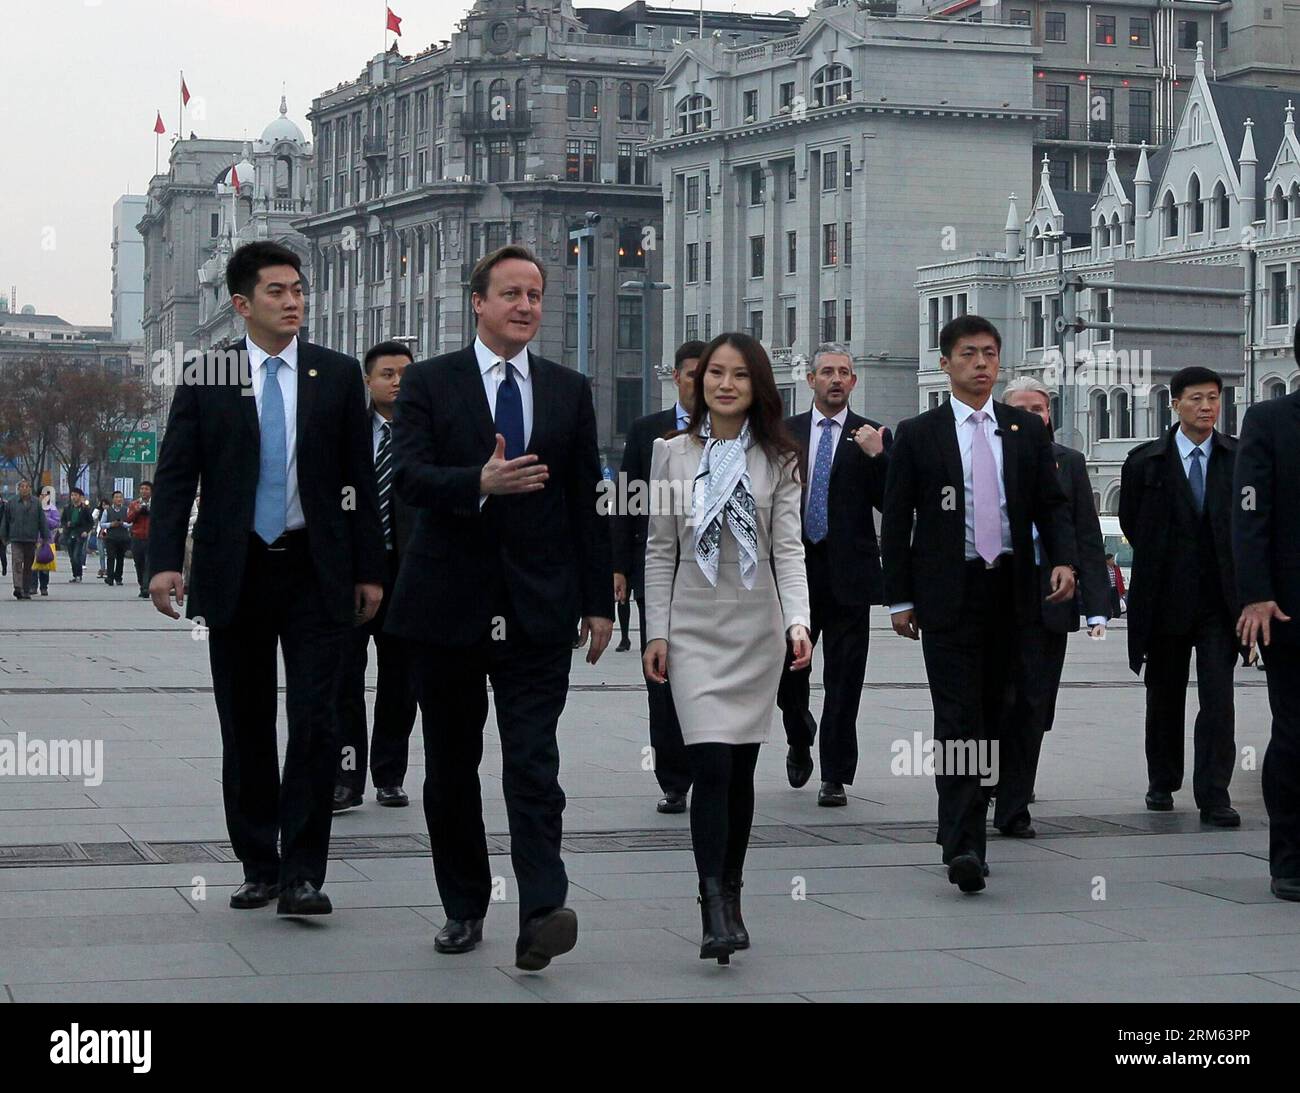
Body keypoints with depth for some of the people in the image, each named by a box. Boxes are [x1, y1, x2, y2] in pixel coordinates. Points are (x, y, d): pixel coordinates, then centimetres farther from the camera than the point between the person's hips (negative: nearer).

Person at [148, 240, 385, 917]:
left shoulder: (338, 375, 5)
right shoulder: (206, 378, 3)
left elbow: (360, 479, 7)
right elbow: (175, 475, 0)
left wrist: (369, 570, 3)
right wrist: (165, 560, -13)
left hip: (316, 571, 0)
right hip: (235, 573, 1)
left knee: (315, 721, -8)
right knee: (245, 728, 8)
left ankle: (301, 874, -4)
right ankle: (258, 867, 19)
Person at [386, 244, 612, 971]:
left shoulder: (570, 391, 9)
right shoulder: (429, 384, 2)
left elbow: (587, 501, 10)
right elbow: (409, 478, -12)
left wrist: (599, 600, 6)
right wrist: (481, 482, -30)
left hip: (537, 609, 0)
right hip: (449, 603, 0)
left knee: (535, 763, -11)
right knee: (451, 767, 10)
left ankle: (542, 914, -18)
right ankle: (465, 908, 23)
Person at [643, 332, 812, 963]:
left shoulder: (776, 460, 5)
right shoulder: (672, 454, 5)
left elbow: (788, 549, -2)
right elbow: (659, 549, 6)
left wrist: (798, 621, -17)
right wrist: (656, 633, 0)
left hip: (757, 628, 1)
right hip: (694, 628, -1)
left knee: (741, 768, 6)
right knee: (711, 764, -14)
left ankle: (729, 896, 18)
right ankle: (714, 908, -15)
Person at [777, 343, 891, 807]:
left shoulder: (873, 436, 5)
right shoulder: (785, 433, 11)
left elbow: (891, 504, -4)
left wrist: (876, 457, -16)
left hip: (847, 574, -2)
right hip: (793, 569, 2)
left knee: (843, 682, 0)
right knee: (785, 670, 3)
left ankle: (835, 777, 6)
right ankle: (800, 738, 33)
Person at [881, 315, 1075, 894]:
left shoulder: (1026, 430, 10)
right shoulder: (918, 434, 2)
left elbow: (1051, 504, 10)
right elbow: (896, 521, 3)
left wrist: (1063, 559, -9)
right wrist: (899, 598, -1)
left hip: (1009, 590, 3)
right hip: (948, 594, -3)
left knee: (992, 717, 9)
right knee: (958, 719, -11)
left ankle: (970, 832, 21)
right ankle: (961, 847, -17)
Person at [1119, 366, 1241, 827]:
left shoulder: (1239, 458, 3)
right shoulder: (1145, 461, 1)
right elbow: (1131, 523, 9)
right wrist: (1161, 562, 9)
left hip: (1219, 599, -1)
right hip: (1165, 600, 1)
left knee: (1218, 699, -9)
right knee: (1164, 697, 13)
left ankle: (1214, 797, -9)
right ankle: (1162, 782, 30)